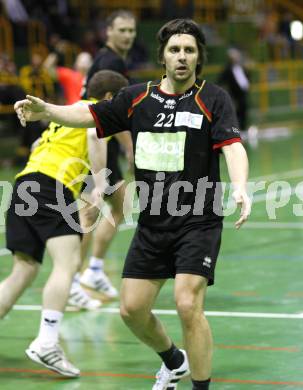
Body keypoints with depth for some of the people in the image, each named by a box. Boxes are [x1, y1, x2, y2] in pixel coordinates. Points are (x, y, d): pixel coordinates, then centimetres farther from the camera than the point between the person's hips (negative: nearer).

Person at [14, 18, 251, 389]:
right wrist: (46, 109, -7)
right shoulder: (137, 97, 6)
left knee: (188, 305, -20)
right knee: (132, 310, 7)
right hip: (152, 223, 5)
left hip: (198, 223, -5)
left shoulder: (213, 99, -6)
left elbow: (232, 146, -18)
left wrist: (240, 188, -38)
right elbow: (90, 115, 12)